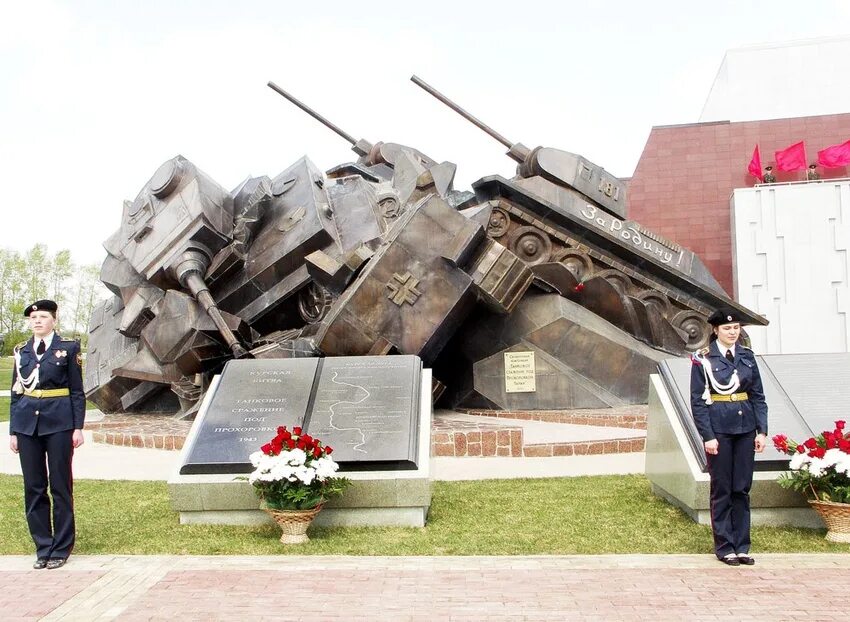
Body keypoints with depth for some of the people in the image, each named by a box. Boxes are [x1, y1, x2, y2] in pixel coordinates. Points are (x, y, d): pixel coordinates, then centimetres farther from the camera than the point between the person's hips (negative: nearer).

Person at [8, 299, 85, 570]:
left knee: (60, 486, 3)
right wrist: (13, 430, 8)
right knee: (33, 487, 6)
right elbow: (15, 393, 13)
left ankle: (61, 548, 13)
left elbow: (77, 391, 0)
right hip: (27, 423, 4)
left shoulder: (68, 348, 1)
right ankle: (43, 547, 17)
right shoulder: (21, 351, 11)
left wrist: (78, 427, -5)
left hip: (58, 423, -3)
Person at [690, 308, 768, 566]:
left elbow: (758, 396, 9)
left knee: (742, 489, 9)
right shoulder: (703, 359, -5)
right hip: (719, 430, -4)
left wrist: (762, 431, 2)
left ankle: (741, 547, 18)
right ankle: (724, 547, 14)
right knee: (722, 490, 4)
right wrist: (708, 436, -12)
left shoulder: (747, 356, 8)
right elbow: (697, 400, -6)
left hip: (745, 428, 4)